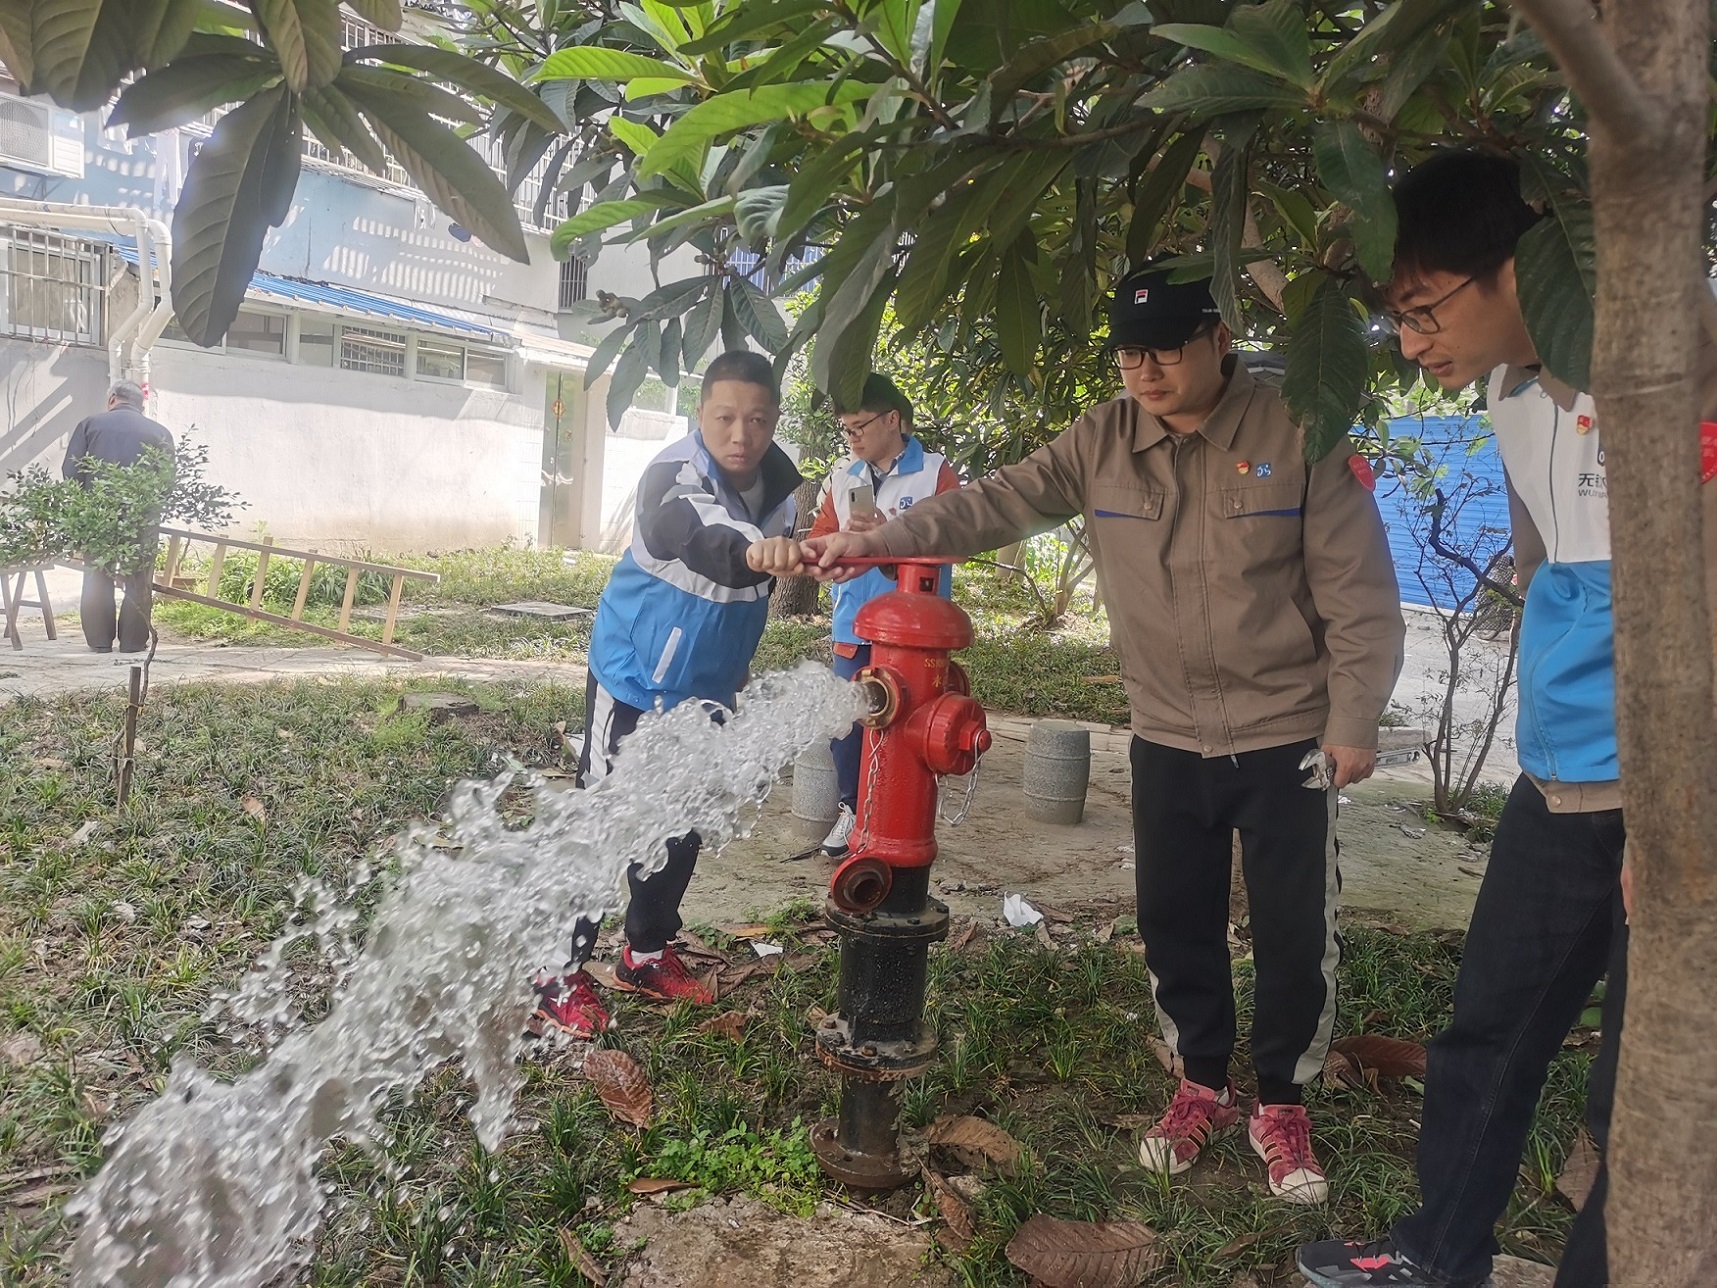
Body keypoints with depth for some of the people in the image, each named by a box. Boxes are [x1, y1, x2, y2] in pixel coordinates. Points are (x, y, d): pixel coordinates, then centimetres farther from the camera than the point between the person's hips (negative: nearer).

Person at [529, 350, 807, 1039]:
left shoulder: (778, 478, -5)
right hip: (635, 678, -7)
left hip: (708, 685, 7)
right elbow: (695, 536, -52)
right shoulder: (672, 477, -28)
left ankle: (647, 953, 34)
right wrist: (752, 550, -70)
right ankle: (559, 974, 12)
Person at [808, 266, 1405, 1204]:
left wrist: (1353, 721, -11)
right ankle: (1203, 1085, 36)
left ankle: (1282, 1107, 29)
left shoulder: (1298, 438, -11)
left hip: (1288, 739, -3)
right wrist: (874, 540, -18)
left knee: (1295, 934, 7)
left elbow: (1357, 592, -9)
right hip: (1168, 740, 3)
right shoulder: (1103, 443, -2)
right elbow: (994, 505, -7)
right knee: (1177, 926, 14)